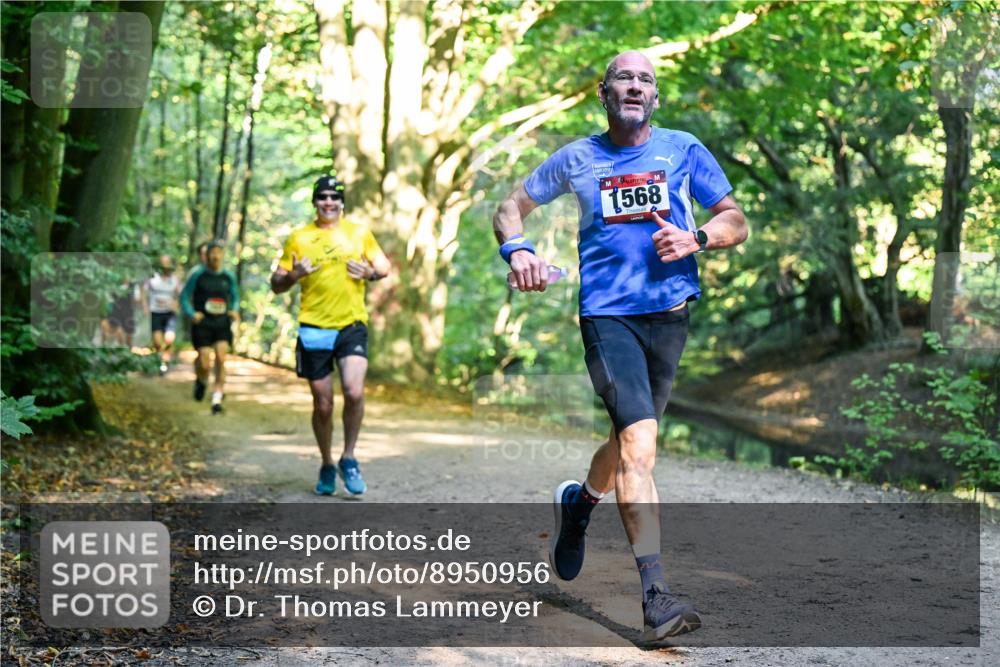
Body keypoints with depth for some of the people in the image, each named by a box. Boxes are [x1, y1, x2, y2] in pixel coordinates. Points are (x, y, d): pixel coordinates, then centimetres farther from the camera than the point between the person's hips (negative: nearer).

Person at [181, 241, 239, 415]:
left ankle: (217, 399, -8)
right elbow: (184, 297, 2)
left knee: (221, 359, -14)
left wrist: (234, 311, -1)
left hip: (222, 324, 2)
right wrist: (191, 314, -14)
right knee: (205, 364, -5)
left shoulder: (228, 277, 6)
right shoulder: (198, 275, -2)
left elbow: (235, 297, 19)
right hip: (202, 324, -2)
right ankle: (201, 380, 32)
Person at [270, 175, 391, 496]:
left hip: (352, 325, 0)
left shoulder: (359, 232, 8)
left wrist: (370, 272, -7)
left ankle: (349, 459, 0)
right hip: (314, 329, 0)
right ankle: (327, 466, 24)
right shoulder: (299, 237, 5)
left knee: (354, 392, -19)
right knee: (323, 404, 5)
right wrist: (294, 274, -14)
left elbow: (384, 266, 15)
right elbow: (276, 284, 7)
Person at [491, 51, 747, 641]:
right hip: (608, 312, -3)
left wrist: (694, 239, -11)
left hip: (670, 311, 3)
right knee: (639, 442, -18)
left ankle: (579, 503, 48)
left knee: (632, 437, 14)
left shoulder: (682, 149, 9)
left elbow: (737, 222, 10)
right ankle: (656, 596, -21)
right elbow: (512, 206, 17)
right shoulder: (577, 159, 8)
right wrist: (518, 250, -4)